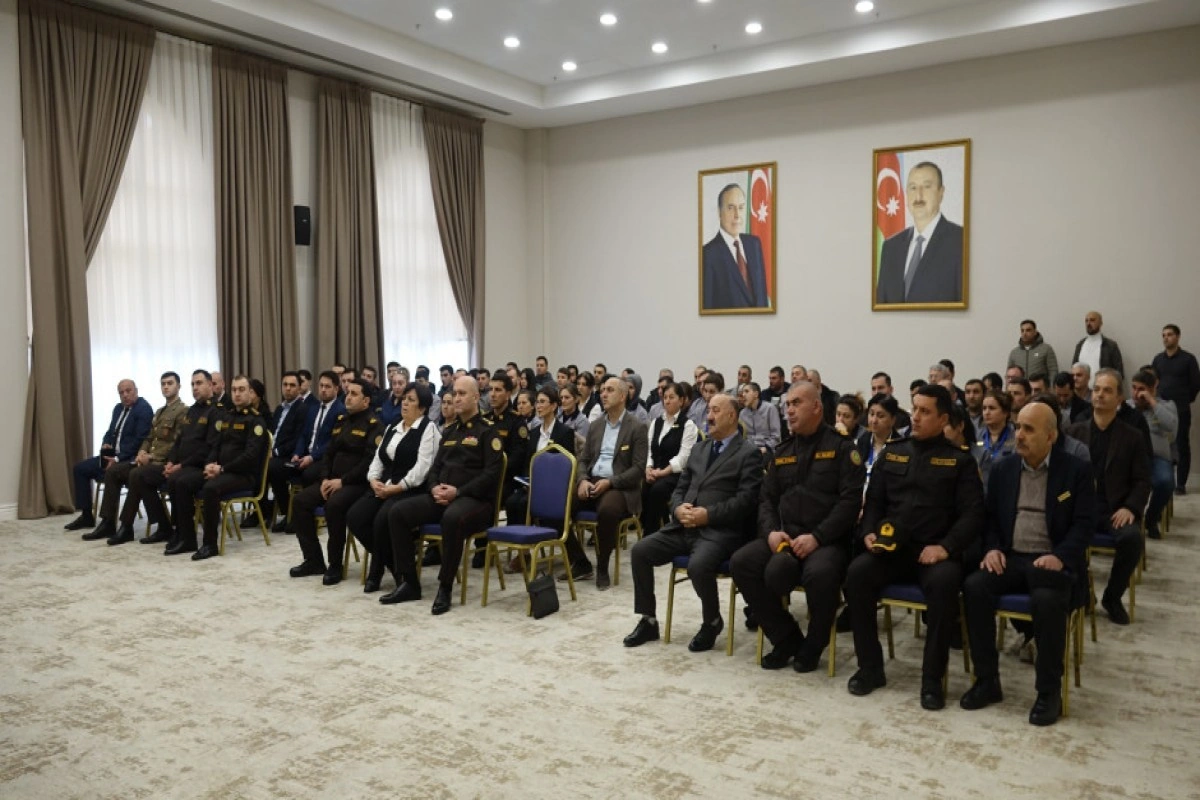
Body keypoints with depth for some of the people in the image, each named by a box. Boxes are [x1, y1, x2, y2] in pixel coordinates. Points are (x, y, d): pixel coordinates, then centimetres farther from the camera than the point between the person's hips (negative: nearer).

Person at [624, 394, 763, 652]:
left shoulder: (748, 453, -1)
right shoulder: (700, 448, 20)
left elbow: (746, 500, -12)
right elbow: (680, 487, 20)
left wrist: (708, 515, -19)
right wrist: (678, 508, -4)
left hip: (719, 530, -7)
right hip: (684, 526, 7)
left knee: (698, 566, -34)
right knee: (639, 551, -10)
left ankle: (712, 622, -3)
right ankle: (648, 621, 5)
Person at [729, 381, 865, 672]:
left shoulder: (841, 446, 0)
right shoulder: (782, 451, 18)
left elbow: (851, 500, -9)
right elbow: (766, 497, 16)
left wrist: (817, 537, -19)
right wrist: (771, 531, -5)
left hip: (827, 539, -5)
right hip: (784, 536, 6)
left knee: (820, 573, -37)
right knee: (741, 563, -18)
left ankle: (813, 645, -6)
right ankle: (787, 638, -2)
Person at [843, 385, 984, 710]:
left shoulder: (960, 460, 7)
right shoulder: (892, 452, 17)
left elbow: (972, 513, -1)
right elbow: (874, 501, 17)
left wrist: (946, 546, -17)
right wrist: (869, 532, -3)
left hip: (934, 550, -3)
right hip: (890, 548, 3)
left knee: (944, 582, -35)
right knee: (857, 572, -27)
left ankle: (932, 678, -19)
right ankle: (870, 668, -11)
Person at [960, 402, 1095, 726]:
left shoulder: (1077, 470, 1)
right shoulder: (1003, 469, 12)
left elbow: (1084, 523, -6)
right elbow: (991, 517, 15)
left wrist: (1059, 557, -22)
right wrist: (992, 548, -5)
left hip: (1053, 561, -4)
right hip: (1010, 558, 4)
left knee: (1047, 599, -36)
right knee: (974, 586, -26)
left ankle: (1049, 691, -17)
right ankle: (987, 680, -13)